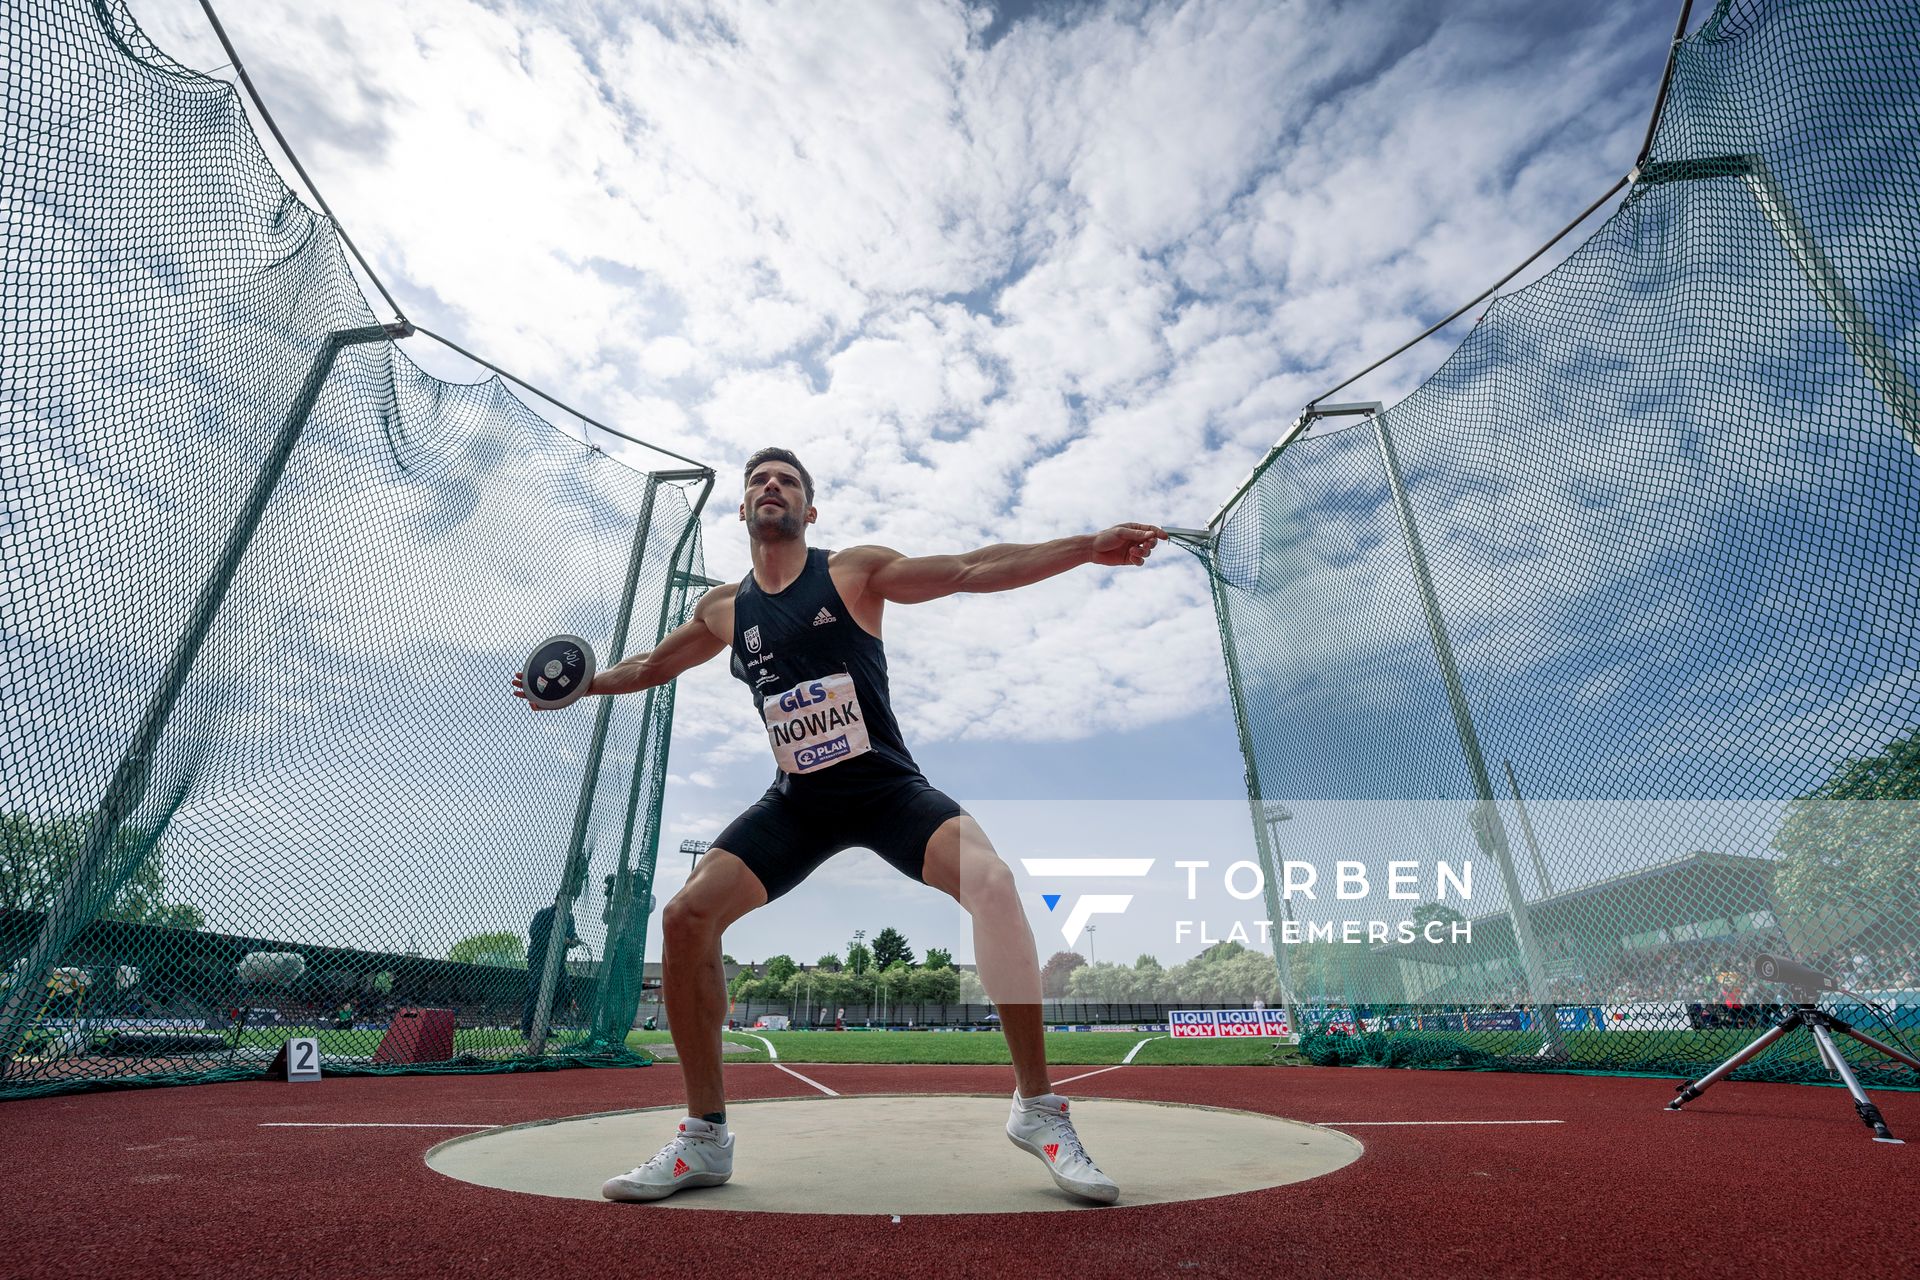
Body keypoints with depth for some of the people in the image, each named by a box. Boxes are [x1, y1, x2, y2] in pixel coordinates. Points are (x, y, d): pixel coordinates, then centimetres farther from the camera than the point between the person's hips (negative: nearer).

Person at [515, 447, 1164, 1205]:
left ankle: (1038, 1108, -10)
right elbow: (651, 666, 26)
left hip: (888, 788, -3)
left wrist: (1088, 546, -19)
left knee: (992, 882, -27)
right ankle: (704, 1137, 7)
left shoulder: (855, 572, -4)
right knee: (686, 916, -11)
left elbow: (972, 571, -13)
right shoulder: (723, 611, 7)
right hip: (796, 802, 4)